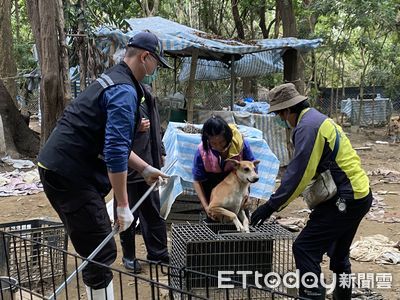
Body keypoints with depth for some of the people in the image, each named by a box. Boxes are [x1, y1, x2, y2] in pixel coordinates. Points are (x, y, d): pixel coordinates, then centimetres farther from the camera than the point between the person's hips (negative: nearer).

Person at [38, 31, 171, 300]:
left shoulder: (111, 81, 18)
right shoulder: (125, 91, -15)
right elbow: (115, 152, -22)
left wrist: (145, 169, 24)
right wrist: (123, 205, -17)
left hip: (58, 168, 11)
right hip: (71, 175, -11)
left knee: (96, 250, 20)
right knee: (103, 255, -6)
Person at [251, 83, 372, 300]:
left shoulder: (308, 126, -17)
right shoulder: (317, 119, 15)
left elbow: (299, 173, -22)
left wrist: (271, 206, -19)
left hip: (346, 200, -11)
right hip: (359, 195, 11)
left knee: (305, 249, -10)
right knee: (338, 253, 23)